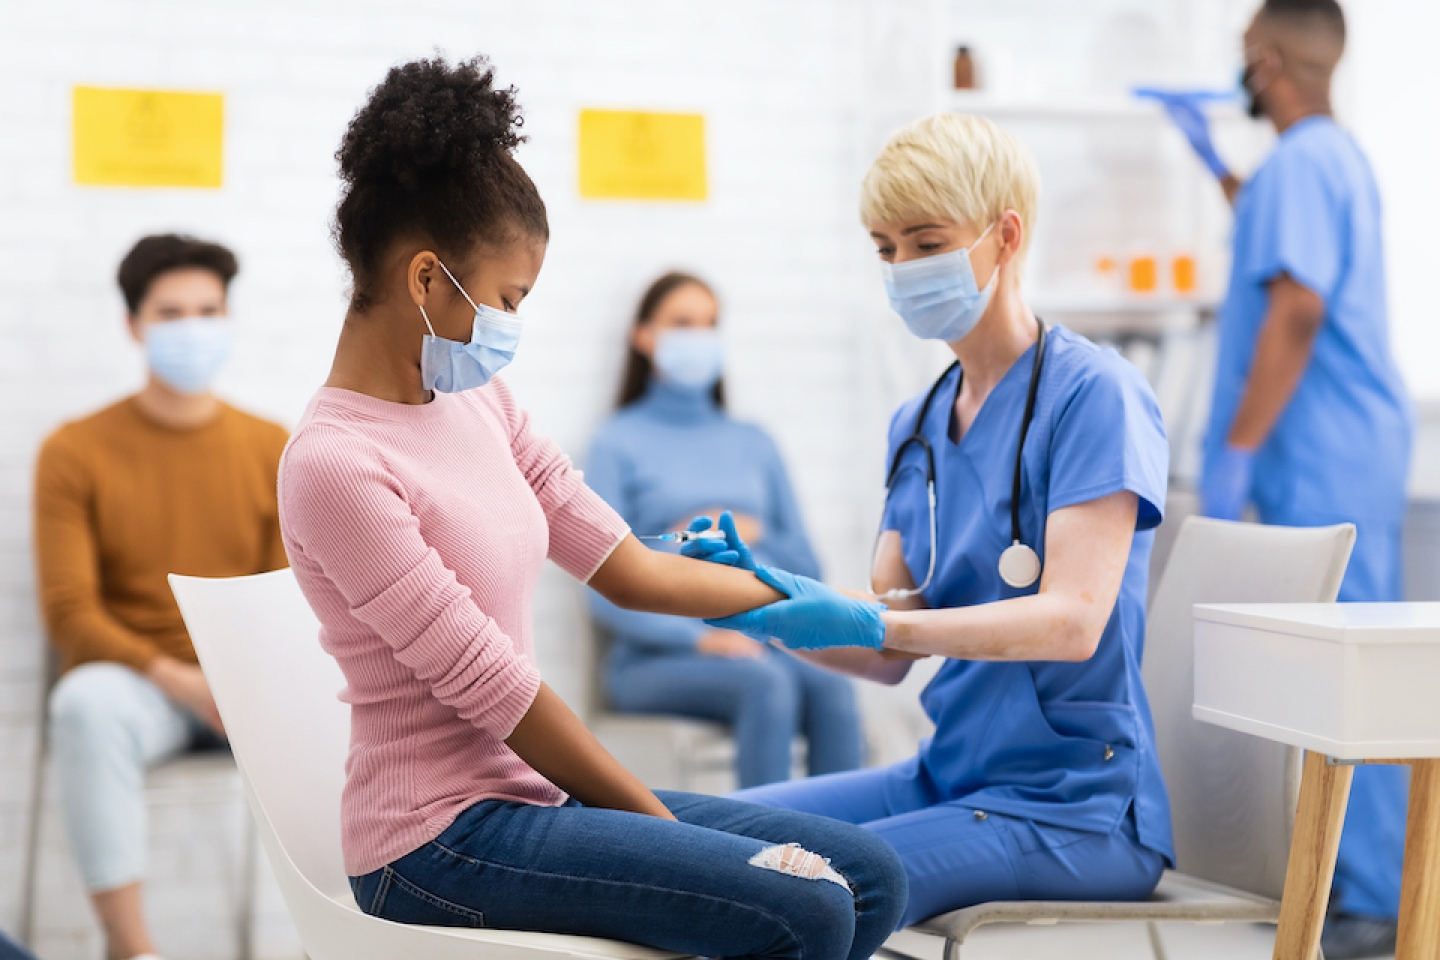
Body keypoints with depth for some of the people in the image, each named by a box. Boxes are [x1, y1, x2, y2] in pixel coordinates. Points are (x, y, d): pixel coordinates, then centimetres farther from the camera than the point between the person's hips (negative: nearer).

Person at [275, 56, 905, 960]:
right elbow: (493, 690, -16)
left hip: (535, 792, 9)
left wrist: (828, 606, 13)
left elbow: (628, 569, 13)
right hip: (440, 840, -8)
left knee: (871, 879, -1)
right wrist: (659, 824, -10)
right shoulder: (335, 467, -17)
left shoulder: (478, 401, 9)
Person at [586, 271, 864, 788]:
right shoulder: (619, 443, 7)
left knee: (830, 687, -30)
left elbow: (807, 570, 19)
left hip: (757, 642, 4)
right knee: (767, 683, -34)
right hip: (658, 657, -4)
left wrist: (748, 535, -1)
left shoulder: (754, 443, 21)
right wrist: (700, 638, -17)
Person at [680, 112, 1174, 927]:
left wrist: (866, 624, -29)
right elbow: (891, 656, 9)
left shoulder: (1094, 393, -10)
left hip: (1076, 808, -7)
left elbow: (1072, 622, -20)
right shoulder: (918, 424, 13)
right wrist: (769, 596, -10)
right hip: (949, 777, 7)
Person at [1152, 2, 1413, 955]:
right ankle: (1373, 875, 22)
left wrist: (1237, 450, -21)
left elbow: (1296, 311, -24)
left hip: (1323, 459, -10)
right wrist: (1212, 159, 43)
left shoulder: (1299, 162, -15)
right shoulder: (1341, 154, 17)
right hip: (1357, 448, 10)